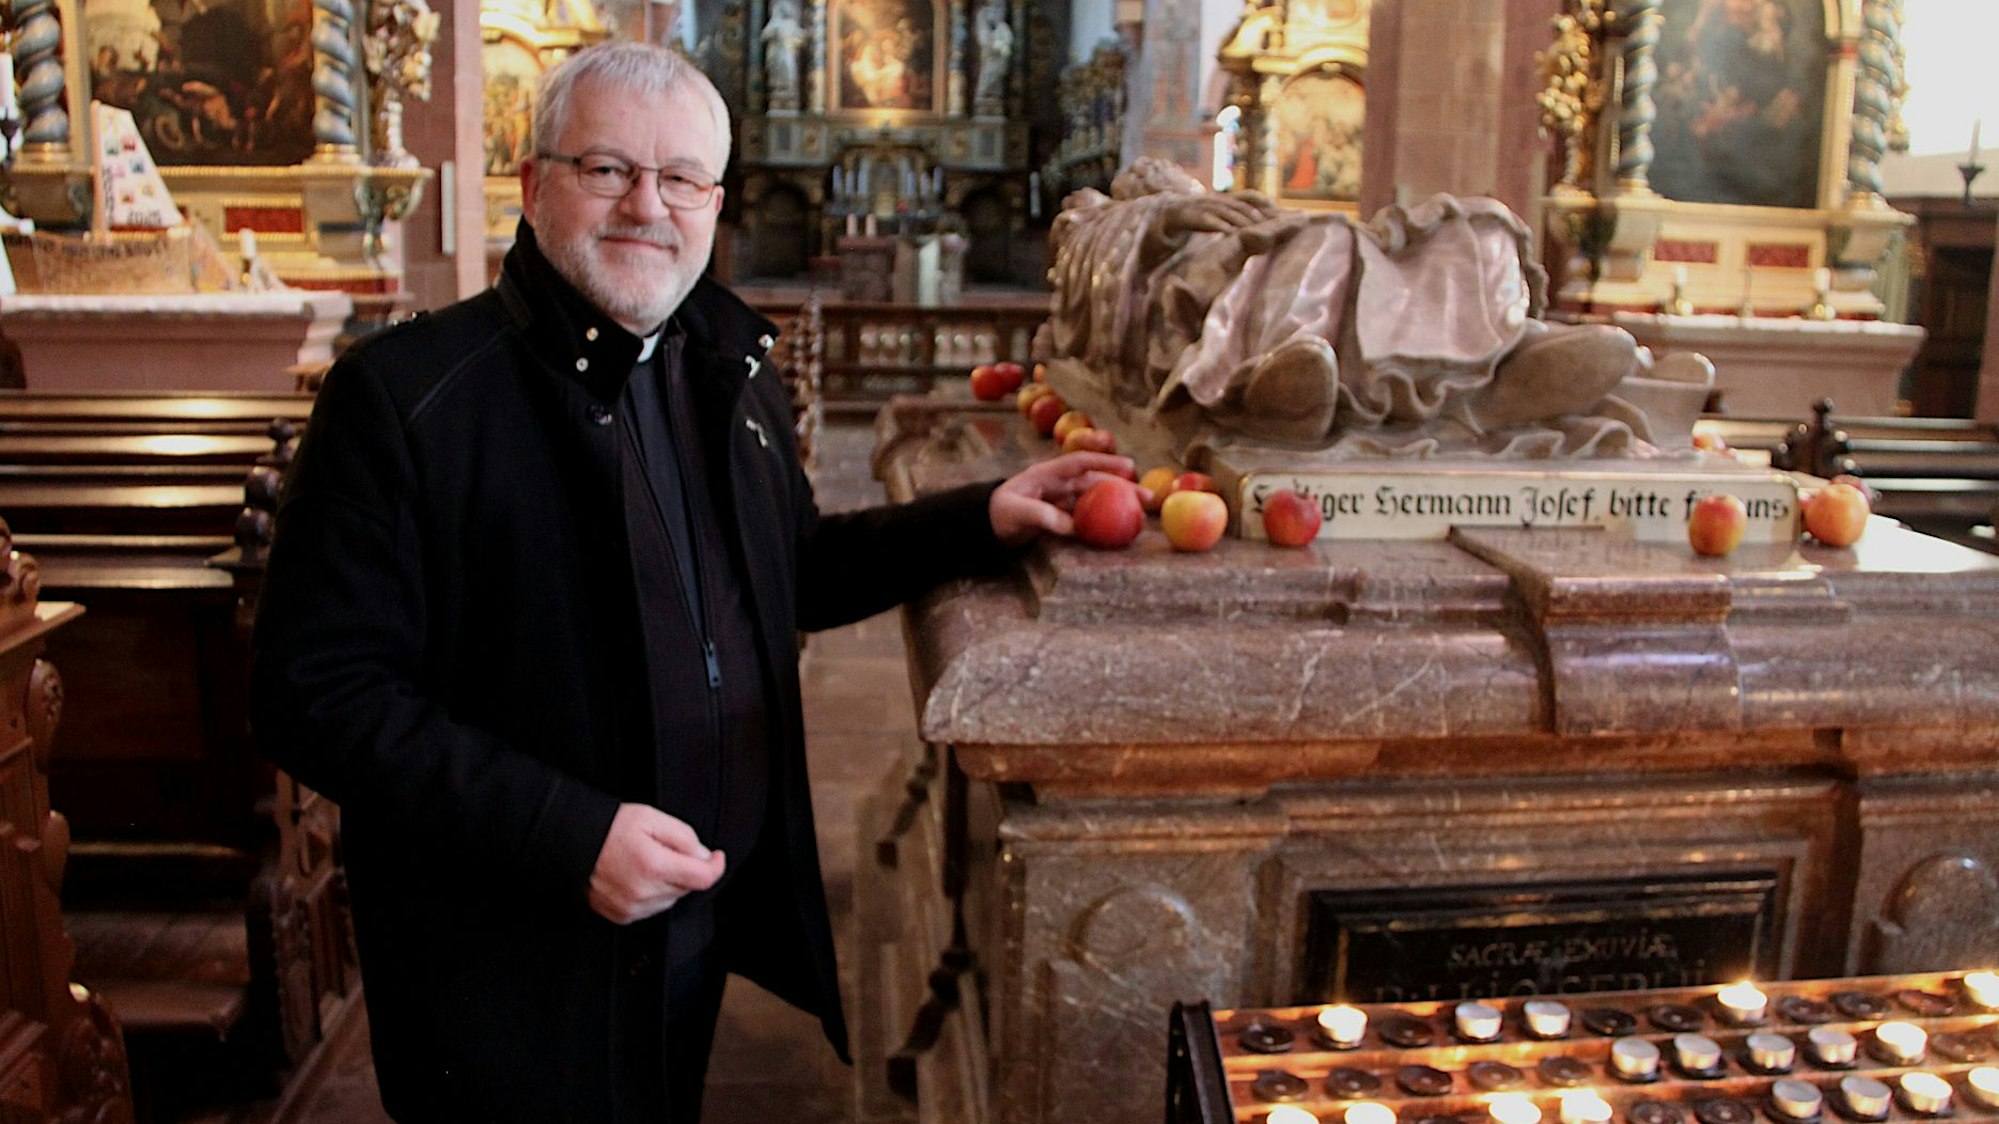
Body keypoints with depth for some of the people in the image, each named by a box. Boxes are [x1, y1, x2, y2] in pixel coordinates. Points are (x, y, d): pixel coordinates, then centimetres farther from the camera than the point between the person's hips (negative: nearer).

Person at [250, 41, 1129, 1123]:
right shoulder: (402, 394, -16)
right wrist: (568, 834, -26)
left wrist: (981, 519, 6)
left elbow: (793, 574, 17)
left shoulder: (726, 371, 6)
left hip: (707, 922, 6)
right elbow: (317, 693, -19)